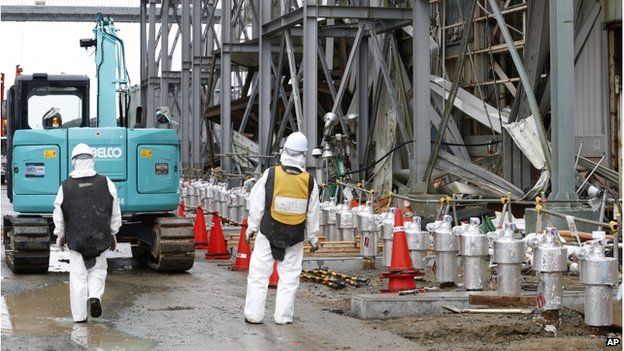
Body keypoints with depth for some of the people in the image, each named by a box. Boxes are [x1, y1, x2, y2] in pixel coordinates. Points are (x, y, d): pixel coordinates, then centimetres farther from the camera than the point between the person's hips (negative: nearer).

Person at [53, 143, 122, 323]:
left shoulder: (66, 186, -6)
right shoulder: (105, 183, -3)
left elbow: (58, 215, 3)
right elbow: (115, 212, 4)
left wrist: (60, 235, 19)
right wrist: (113, 233, 17)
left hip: (76, 239, -1)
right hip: (100, 237, 1)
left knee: (78, 276, 7)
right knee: (98, 269, 20)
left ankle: (79, 315, 8)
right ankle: (95, 296, -5)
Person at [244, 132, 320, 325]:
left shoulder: (270, 174, -8)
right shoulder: (309, 181, -3)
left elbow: (257, 204, -3)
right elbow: (312, 213, 4)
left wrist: (252, 227, 9)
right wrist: (313, 238, 16)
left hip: (268, 233, -1)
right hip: (295, 236, 1)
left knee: (259, 273, 6)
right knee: (289, 276, 9)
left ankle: (253, 314, 7)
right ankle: (283, 316, 10)